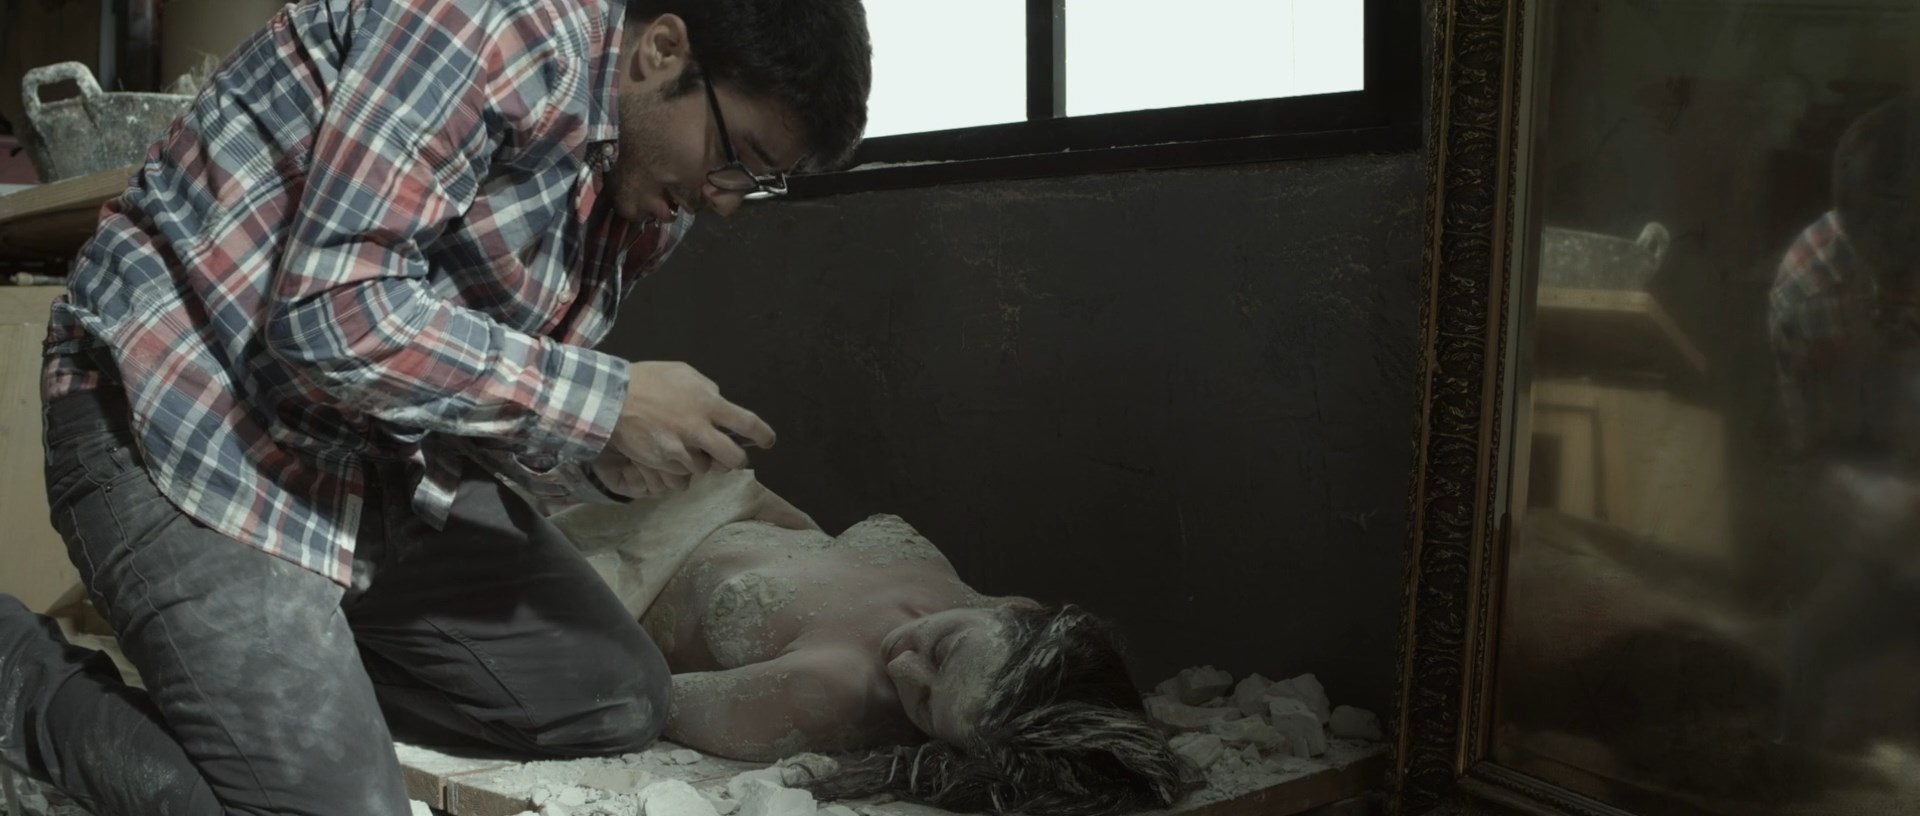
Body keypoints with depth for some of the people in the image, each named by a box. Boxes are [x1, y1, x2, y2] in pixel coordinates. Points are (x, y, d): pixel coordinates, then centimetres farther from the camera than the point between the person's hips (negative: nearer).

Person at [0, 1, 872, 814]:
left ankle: (305, 635, 16)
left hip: (375, 451, 8)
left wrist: (607, 461, -10)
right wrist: (608, 402, -23)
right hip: (183, 421, -8)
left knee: (621, 701, 6)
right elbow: (333, 318, -28)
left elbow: (503, 390, 10)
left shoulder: (650, 200, 5)